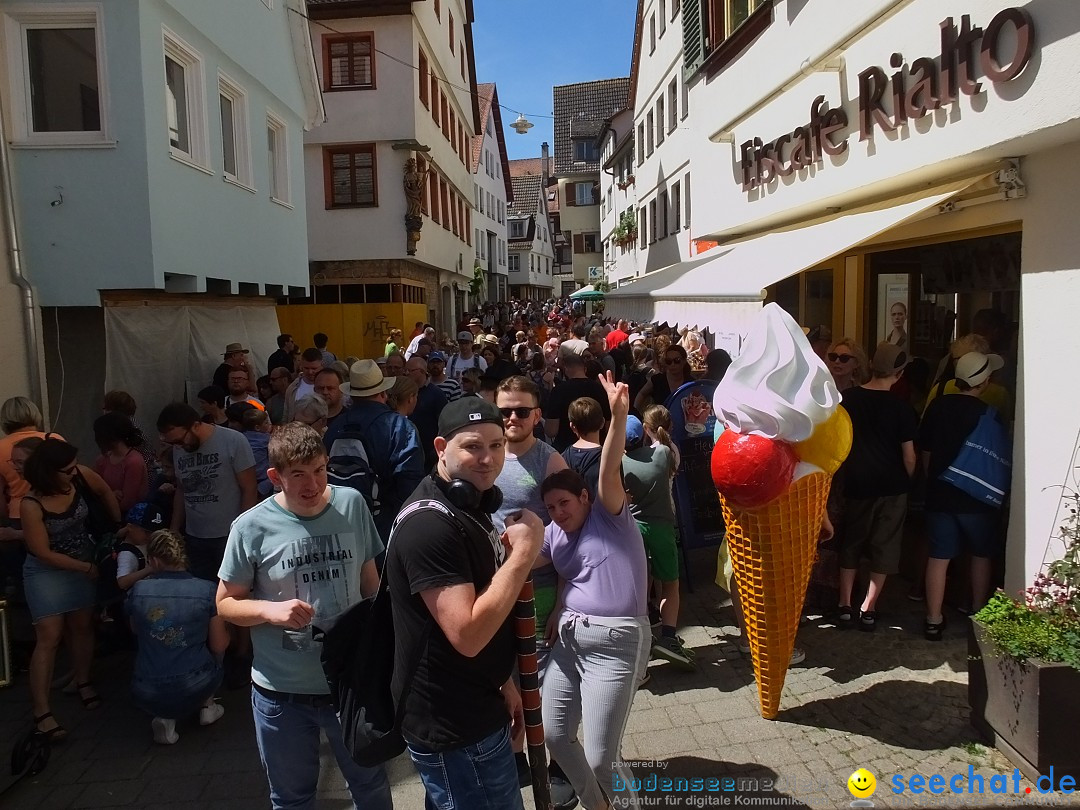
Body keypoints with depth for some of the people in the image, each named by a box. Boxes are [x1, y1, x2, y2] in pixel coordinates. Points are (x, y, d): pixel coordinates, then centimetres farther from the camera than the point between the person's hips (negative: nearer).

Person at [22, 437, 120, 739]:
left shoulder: (80, 476, -18)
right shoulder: (31, 505, -28)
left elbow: (106, 493, 5)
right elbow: (43, 553, -20)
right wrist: (87, 568, -14)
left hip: (84, 561, 5)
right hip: (47, 571, -4)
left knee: (82, 625, 14)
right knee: (49, 637, -7)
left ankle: (83, 681, 35)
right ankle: (41, 712, -1)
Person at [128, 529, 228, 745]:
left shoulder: (138, 590, -3)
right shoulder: (207, 590, -7)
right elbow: (219, 645, 0)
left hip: (148, 698, 1)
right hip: (196, 691, 0)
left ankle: (165, 719, 11)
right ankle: (207, 707, 24)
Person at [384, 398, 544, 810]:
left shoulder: (466, 506, 7)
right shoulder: (430, 524, -26)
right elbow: (468, 634, -32)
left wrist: (502, 681, 16)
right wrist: (524, 551, -26)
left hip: (473, 712, 10)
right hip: (454, 728, -9)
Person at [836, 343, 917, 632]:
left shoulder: (846, 399, -5)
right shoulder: (900, 408, -11)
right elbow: (909, 457, -8)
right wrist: (906, 481, 10)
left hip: (856, 486, 2)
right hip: (891, 488, -2)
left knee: (850, 545, 15)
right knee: (883, 549, 10)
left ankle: (845, 606, 13)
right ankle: (868, 609, 12)